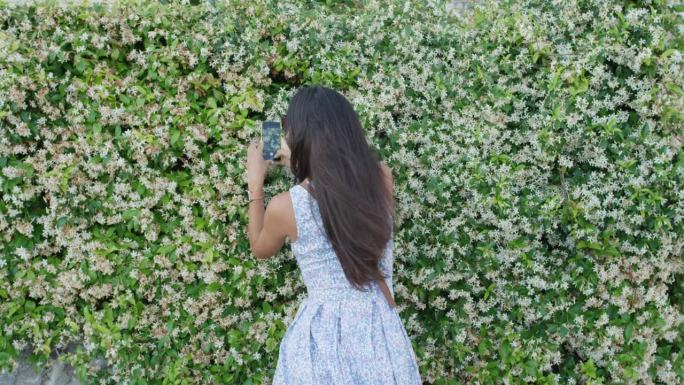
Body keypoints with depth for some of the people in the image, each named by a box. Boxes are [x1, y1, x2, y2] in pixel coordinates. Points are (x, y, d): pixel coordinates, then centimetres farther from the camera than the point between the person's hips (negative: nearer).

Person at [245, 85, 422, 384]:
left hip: (323, 335, -2)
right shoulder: (381, 177, -7)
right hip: (381, 328, 3)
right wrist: (300, 162, 26)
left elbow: (260, 249, 8)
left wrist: (255, 183, 16)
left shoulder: (285, 206, -15)